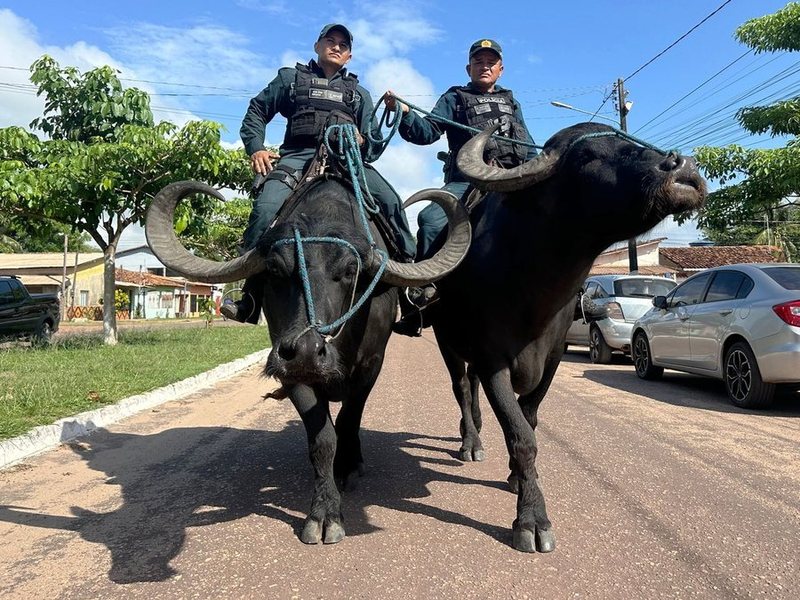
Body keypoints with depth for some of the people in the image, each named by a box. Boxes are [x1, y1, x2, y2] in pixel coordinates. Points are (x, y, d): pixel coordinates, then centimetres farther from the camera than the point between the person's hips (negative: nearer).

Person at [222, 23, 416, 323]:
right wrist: (256, 149, 4)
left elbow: (375, 142, 23)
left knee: (391, 202, -24)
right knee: (266, 208, -28)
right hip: (298, 156, -1)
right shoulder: (291, 78, 24)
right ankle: (250, 293, -24)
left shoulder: (359, 93, 28)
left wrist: (363, 142, -2)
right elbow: (257, 112, 22)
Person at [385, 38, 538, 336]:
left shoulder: (511, 102, 28)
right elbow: (427, 131, 2)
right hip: (466, 182, -3)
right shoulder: (454, 98, 16)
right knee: (431, 220, -30)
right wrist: (403, 113, -17)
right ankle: (421, 294, -27)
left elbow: (528, 146, 29)